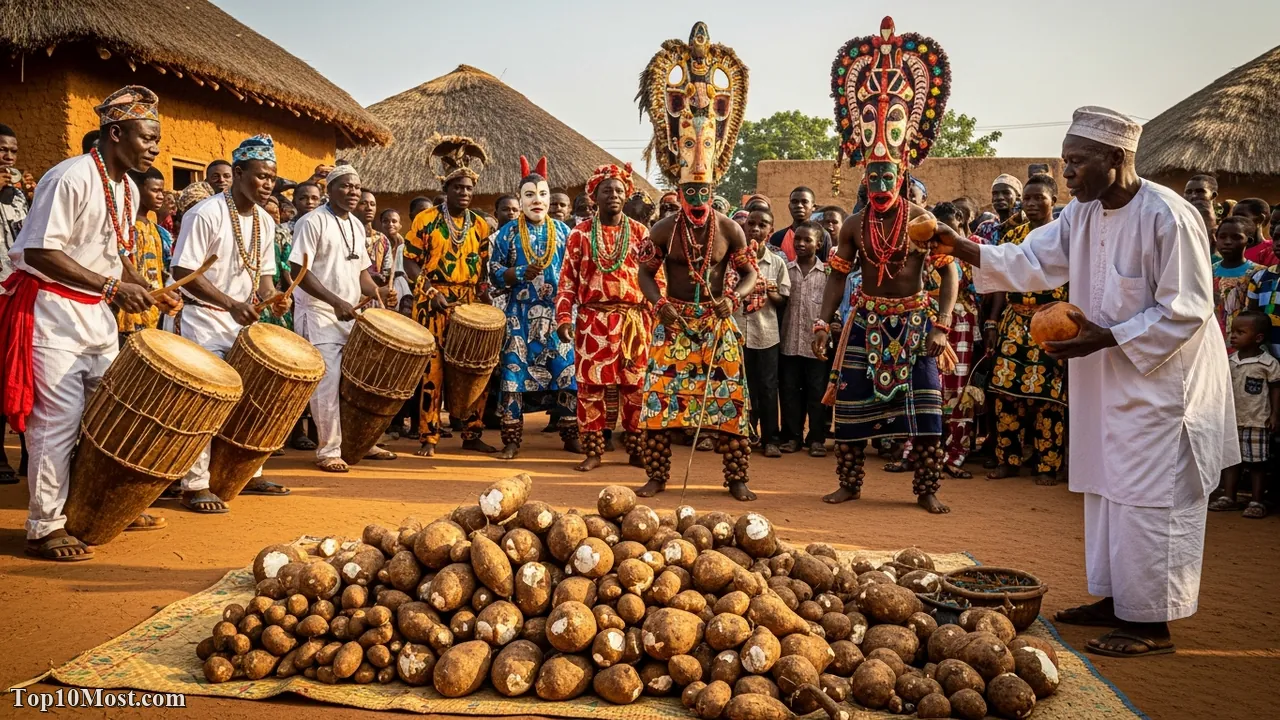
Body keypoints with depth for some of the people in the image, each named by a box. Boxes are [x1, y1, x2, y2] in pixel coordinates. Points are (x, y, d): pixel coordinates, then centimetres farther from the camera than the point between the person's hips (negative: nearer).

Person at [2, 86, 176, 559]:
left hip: (97, 313, 9)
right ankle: (45, 529, 5)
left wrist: (144, 290, 2)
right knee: (58, 421, -6)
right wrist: (112, 286, -25)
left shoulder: (128, 189, 10)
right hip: (53, 311, -9)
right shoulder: (71, 178, -17)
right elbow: (41, 252, -23)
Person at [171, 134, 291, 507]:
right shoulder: (205, 215, -15)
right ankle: (195, 486, -1)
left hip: (244, 322, 7)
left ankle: (248, 473, 24)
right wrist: (232, 304, -26)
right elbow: (183, 272, -18)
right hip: (205, 322, -7)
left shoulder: (265, 221, 6)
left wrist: (271, 295, -8)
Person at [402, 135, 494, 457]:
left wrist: (484, 302, 3)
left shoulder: (480, 225, 12)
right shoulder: (426, 219, 1)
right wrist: (431, 291, -14)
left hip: (470, 306, 4)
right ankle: (428, 437, 4)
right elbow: (411, 261, -2)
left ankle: (472, 433, 15)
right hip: (434, 304, -4)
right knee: (433, 370, -4)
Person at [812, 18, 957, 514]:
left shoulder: (924, 221, -7)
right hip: (865, 321, 3)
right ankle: (849, 484, 19)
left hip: (913, 320, -2)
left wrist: (941, 325, -17)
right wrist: (823, 322, -5)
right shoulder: (854, 225, 2)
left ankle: (927, 489, 11)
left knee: (922, 405, 0)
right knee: (852, 403, 5)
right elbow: (838, 276, 6)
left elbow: (949, 272, -8)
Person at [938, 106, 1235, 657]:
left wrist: (1106, 337, -26)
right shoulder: (1083, 214, 5)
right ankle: (1116, 599, 30)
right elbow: (1032, 260, 2)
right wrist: (964, 250, -11)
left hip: (1161, 382, -9)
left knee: (1150, 500, -2)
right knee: (1107, 492, 16)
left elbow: (1185, 310, -20)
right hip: (1105, 382, 9)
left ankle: (1152, 624, 10)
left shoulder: (1167, 216, -20)